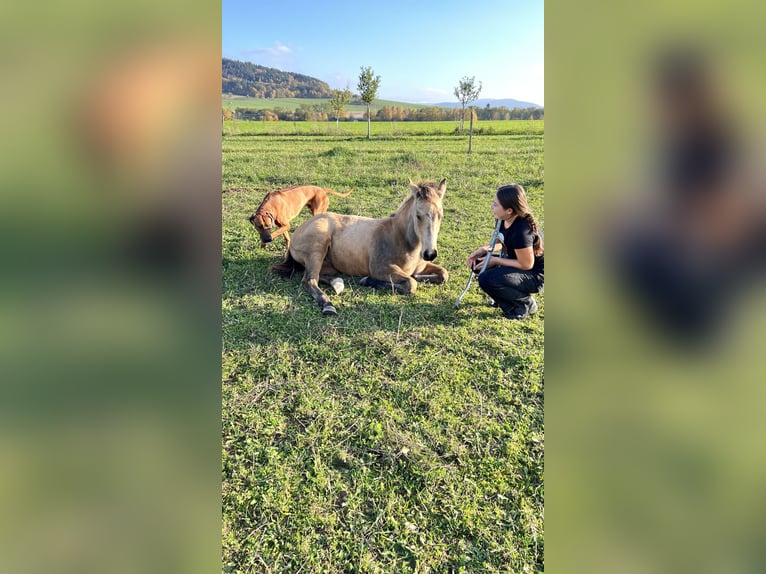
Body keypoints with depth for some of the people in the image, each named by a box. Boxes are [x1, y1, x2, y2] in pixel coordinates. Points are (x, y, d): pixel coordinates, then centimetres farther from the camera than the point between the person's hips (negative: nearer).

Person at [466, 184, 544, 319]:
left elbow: (526, 265, -24)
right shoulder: (503, 220, -6)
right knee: (476, 262, 3)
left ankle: (525, 303, -4)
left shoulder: (521, 231, -32)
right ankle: (507, 297, 12)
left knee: (486, 280, -28)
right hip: (517, 263, 9)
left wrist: (496, 260, -19)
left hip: (534, 276, -9)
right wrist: (484, 249, -5)